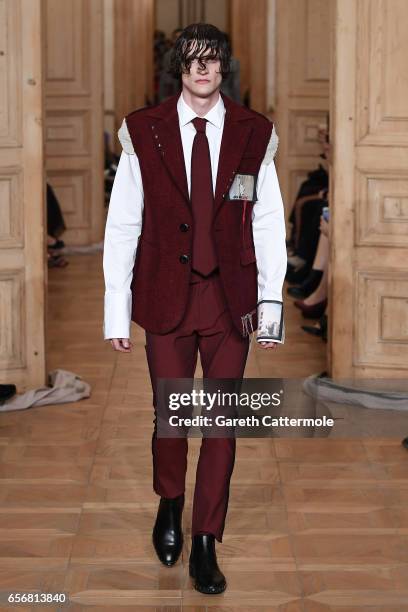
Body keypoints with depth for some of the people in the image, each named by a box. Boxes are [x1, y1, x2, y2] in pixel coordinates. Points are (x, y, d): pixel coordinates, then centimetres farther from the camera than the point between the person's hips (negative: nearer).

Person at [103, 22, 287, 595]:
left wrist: (272, 302, -2)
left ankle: (206, 544, 17)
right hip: (167, 299, 0)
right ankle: (170, 506, 39)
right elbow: (122, 225, -1)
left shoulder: (254, 134, 1)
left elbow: (268, 225, 2)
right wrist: (117, 310, -4)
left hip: (230, 301, 1)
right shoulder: (143, 132, -2)